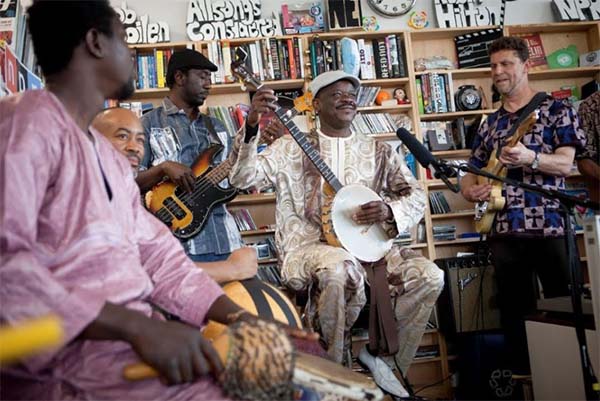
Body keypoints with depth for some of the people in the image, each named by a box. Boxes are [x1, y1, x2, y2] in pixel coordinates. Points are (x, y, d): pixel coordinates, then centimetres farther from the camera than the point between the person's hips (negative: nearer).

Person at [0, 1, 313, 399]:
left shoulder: (109, 155, 20)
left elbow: (158, 256, 14)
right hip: (69, 351, -9)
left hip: (130, 336, 9)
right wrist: (137, 325, -26)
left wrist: (244, 320, 1)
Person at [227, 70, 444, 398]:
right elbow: (242, 177, -5)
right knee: (339, 267, -38)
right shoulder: (291, 148, 8)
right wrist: (251, 125, -21)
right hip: (309, 248, -4)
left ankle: (382, 354, 2)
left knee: (429, 276, -19)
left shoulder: (378, 151, 16)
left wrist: (388, 210, -10)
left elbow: (416, 196, 13)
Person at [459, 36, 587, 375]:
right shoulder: (490, 124, 18)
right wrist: (469, 189, -2)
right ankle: (524, 374, 18)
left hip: (550, 224, -4)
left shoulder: (557, 110, 4)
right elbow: (474, 172, 21)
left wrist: (530, 158, -25)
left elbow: (565, 164, -6)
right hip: (504, 229, 4)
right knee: (515, 312, 8)